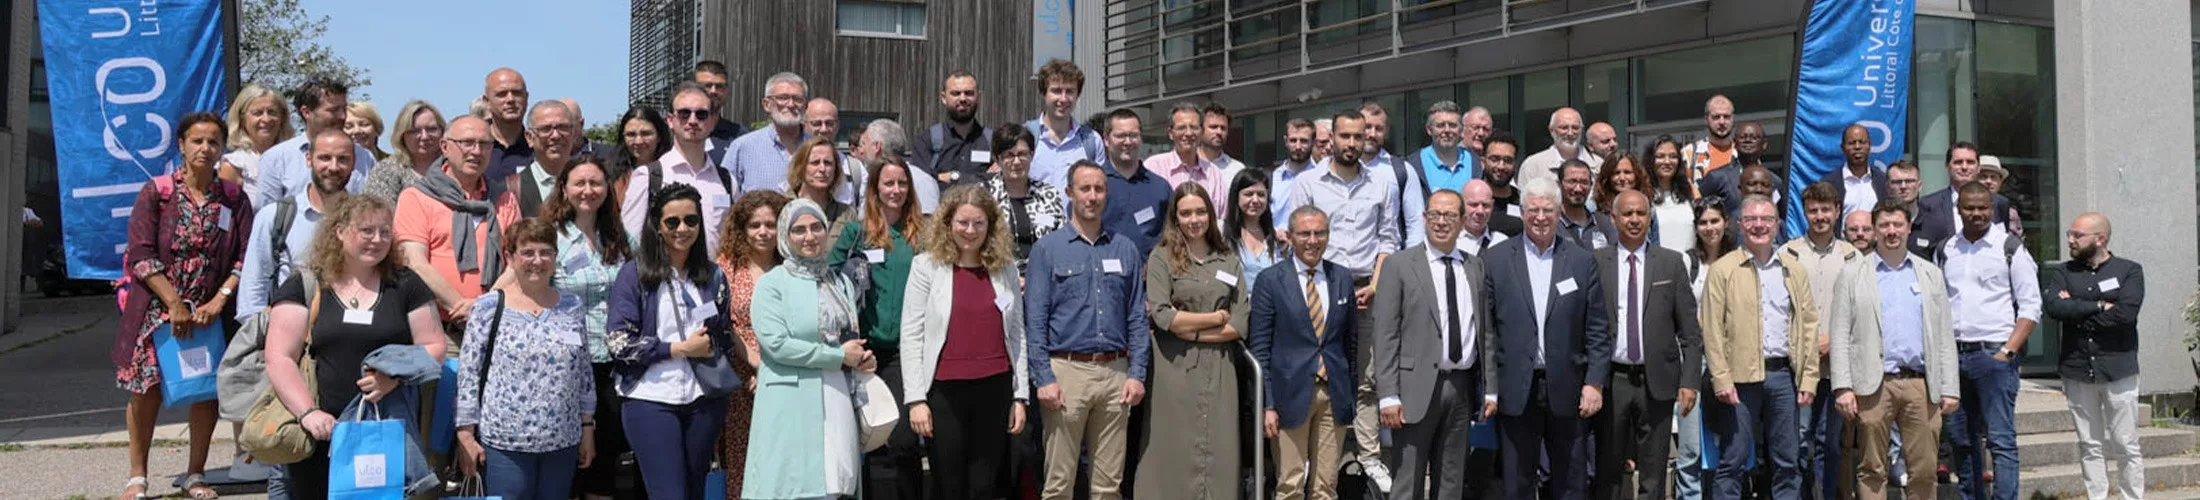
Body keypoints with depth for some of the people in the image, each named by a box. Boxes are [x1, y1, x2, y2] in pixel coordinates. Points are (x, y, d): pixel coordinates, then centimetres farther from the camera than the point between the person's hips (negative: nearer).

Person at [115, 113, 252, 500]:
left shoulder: (233, 198, 4)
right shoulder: (155, 193, -2)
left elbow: (246, 256, -1)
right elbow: (140, 255, -8)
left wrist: (219, 301, -12)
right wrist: (175, 303, -15)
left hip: (210, 311, 2)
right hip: (156, 306, -2)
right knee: (146, 388, 0)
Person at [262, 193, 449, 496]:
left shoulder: (405, 285, 7)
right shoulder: (303, 288, 4)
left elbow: (434, 347, 7)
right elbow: (279, 359, -2)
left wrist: (397, 374, -12)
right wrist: (308, 412, -15)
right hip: (322, 434, 0)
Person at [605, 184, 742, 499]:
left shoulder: (712, 276, 12)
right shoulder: (635, 273, -1)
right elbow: (618, 341, -7)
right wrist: (680, 348, -8)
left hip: (703, 402, 4)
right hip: (651, 401, -4)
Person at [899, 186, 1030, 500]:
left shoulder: (1005, 267, 8)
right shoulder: (927, 265, -1)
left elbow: (1017, 334, 10)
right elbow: (911, 336, -3)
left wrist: (1021, 395, 6)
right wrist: (915, 398, -9)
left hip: (995, 389, 2)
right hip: (945, 391, -2)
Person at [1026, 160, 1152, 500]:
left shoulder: (1125, 249, 11)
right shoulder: (1048, 249, 2)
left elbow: (1137, 317, 10)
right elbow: (1034, 321, -2)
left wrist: (1137, 374, 1)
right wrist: (1044, 379, -10)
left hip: (1115, 373, 3)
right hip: (1067, 370, -3)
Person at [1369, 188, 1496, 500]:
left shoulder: (1475, 267, 11)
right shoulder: (1399, 265, -2)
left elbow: (1486, 331, 12)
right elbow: (1385, 336, -6)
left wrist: (1490, 389, 7)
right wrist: (1388, 396, -13)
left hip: (1462, 387, 4)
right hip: (1417, 387, -4)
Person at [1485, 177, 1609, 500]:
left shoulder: (1582, 262, 5)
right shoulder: (1495, 259, 2)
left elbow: (1598, 331, 3)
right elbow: (1485, 326, 1)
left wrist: (1595, 383, -5)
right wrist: (1487, 386, -3)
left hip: (1567, 389, 1)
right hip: (1516, 390, -1)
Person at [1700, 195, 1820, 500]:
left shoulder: (1795, 270, 12)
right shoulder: (1721, 270, 1)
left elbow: (1808, 325, 11)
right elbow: (1712, 330, -3)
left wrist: (1808, 378, 3)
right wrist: (1721, 379, -11)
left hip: (1784, 374, 3)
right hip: (1741, 376, -3)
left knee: (1788, 462, 8)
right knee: (1733, 462, 0)